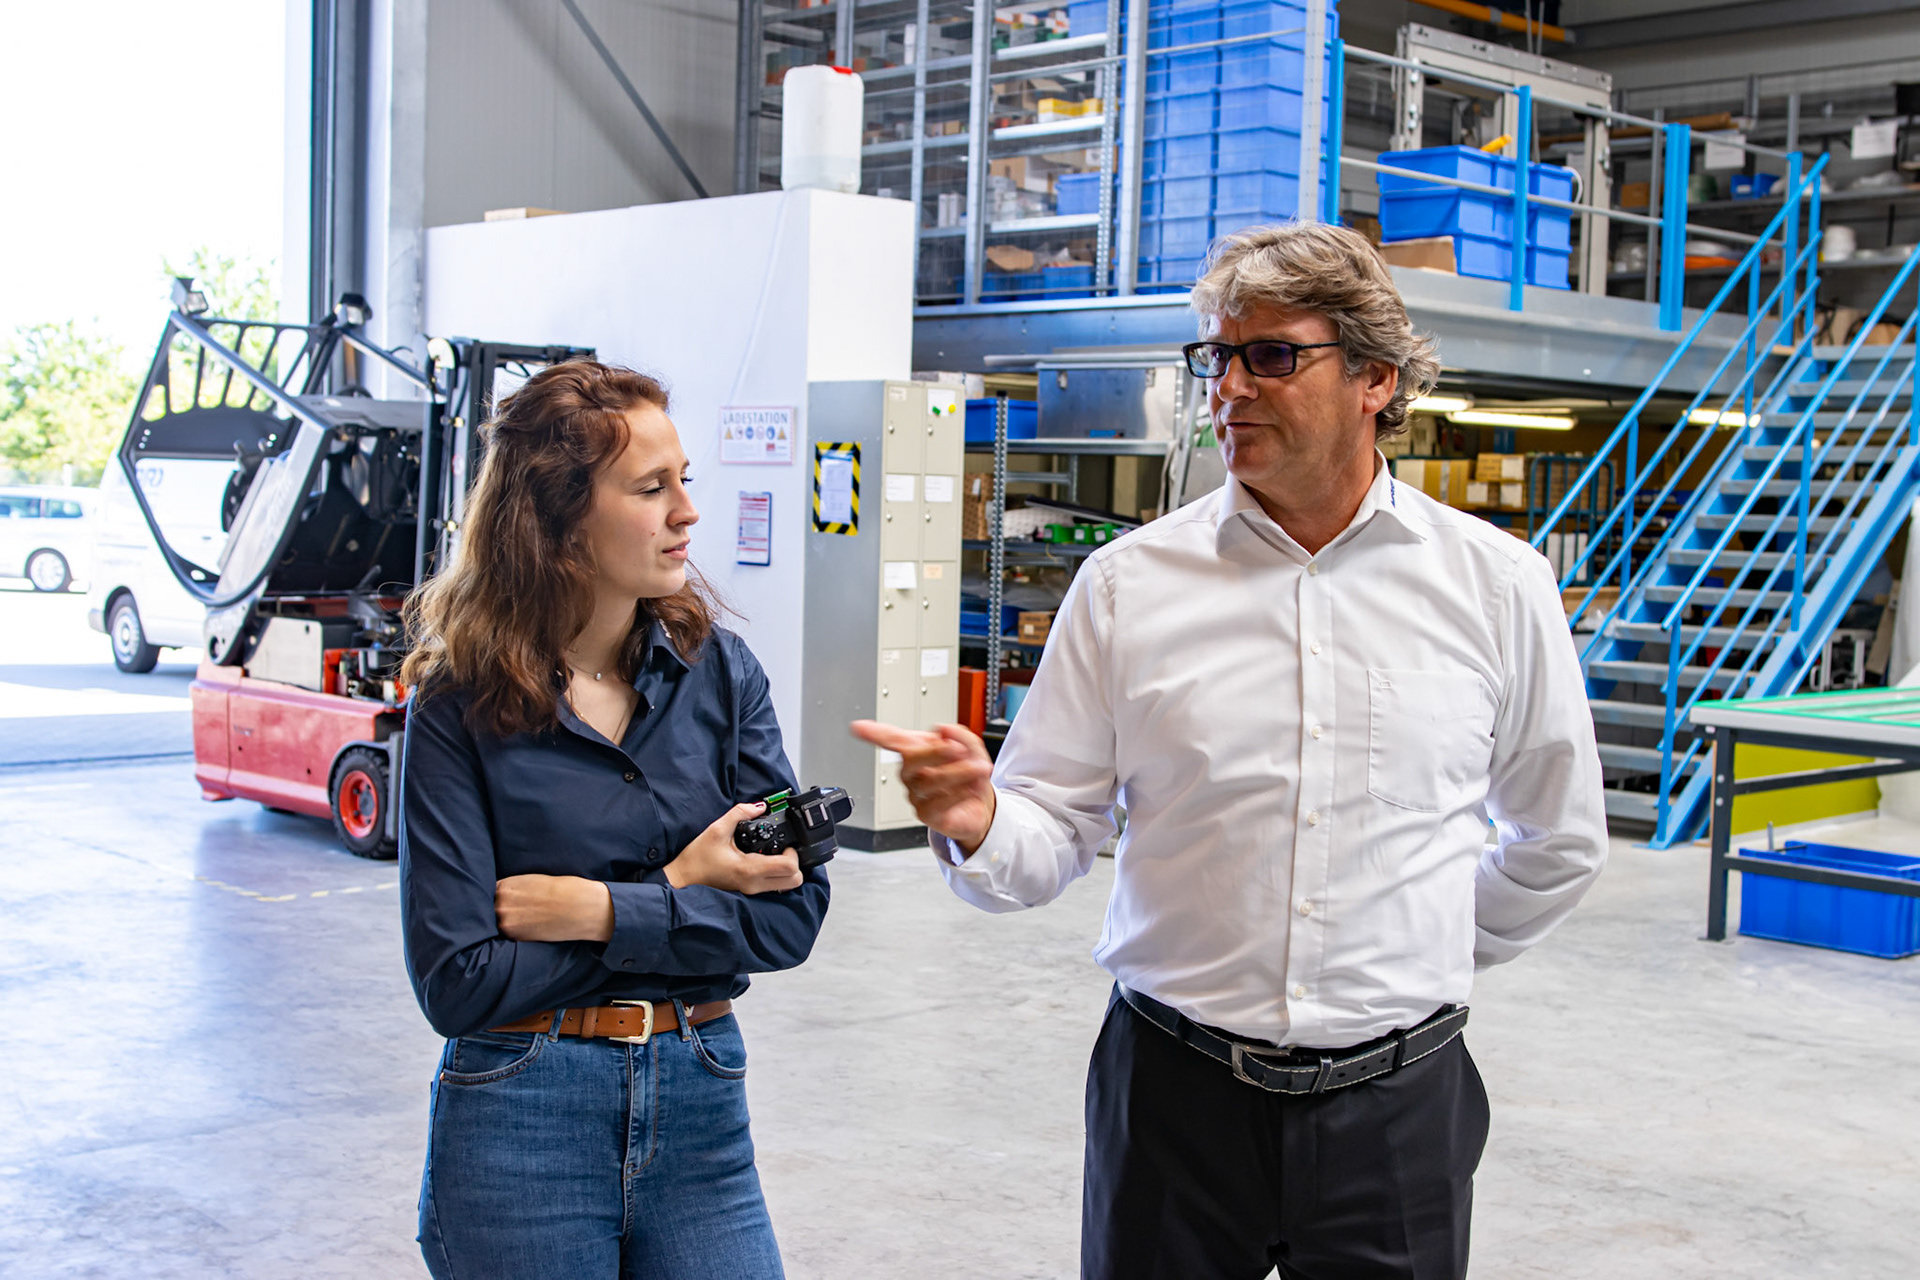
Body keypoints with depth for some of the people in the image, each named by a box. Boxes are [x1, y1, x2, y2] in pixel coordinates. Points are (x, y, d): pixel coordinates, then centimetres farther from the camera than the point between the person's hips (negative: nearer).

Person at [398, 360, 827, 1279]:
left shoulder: (718, 670, -1)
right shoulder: (460, 705, -10)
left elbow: (793, 913, -6)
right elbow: (457, 980, -14)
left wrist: (596, 911, -16)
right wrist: (677, 891, -11)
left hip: (700, 1100, 3)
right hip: (520, 1124, -2)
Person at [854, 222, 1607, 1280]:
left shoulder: (1498, 585, 1)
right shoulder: (1127, 582, -1)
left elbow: (1557, 843, 14)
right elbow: (1053, 835, -1)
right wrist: (978, 826, -21)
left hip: (1396, 1102, 0)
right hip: (1174, 1093, 0)